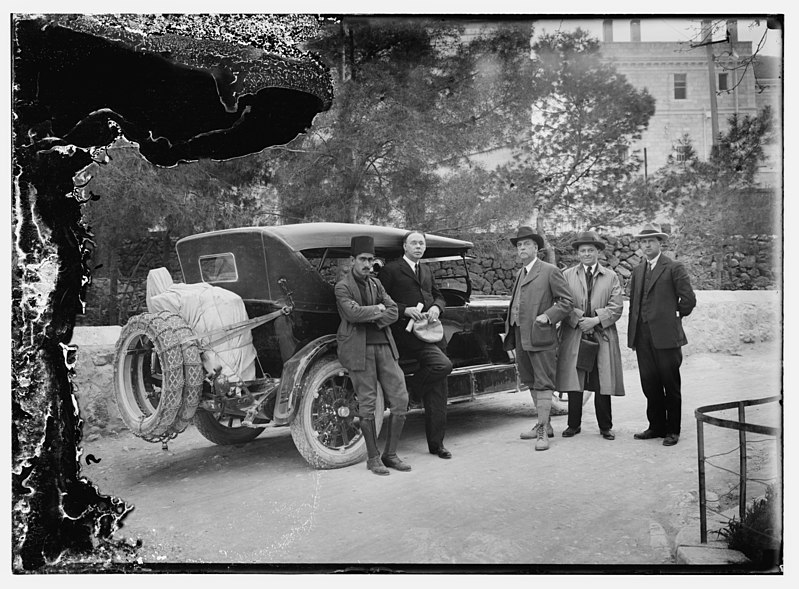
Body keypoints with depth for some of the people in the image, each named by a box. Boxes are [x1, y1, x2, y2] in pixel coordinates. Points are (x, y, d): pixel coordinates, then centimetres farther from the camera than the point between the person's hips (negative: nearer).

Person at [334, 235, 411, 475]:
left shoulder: (376, 283, 17)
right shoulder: (342, 287, -2)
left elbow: (393, 311, 6)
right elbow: (353, 313, -19)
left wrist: (375, 320, -11)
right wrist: (377, 309, -5)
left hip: (384, 346, 6)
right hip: (359, 349, -5)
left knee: (400, 400, 1)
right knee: (367, 405, -1)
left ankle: (390, 453, 14)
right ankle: (373, 458, 13)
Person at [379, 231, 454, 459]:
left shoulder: (426, 271, 21)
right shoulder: (391, 270, -1)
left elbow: (439, 297, 23)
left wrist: (436, 308, 0)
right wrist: (405, 310, -18)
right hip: (408, 332, -7)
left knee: (437, 392, 7)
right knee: (443, 365, -28)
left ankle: (436, 443, 15)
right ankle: (409, 389, -3)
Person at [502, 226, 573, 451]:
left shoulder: (550, 271, -4)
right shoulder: (520, 274, 19)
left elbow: (566, 301, -7)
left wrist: (547, 316, -18)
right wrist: (510, 324, 14)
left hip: (540, 335, -8)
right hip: (520, 335, 8)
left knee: (543, 383, -6)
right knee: (532, 382, 15)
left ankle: (543, 432, -4)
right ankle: (543, 422, 28)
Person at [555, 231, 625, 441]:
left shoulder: (611, 277, 9)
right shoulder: (567, 275, 8)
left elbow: (616, 307, 1)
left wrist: (596, 320, -12)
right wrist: (578, 320, -13)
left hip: (602, 337, 0)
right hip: (573, 336, 0)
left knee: (603, 383, 2)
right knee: (573, 382, 2)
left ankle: (605, 426, 14)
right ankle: (574, 424, 15)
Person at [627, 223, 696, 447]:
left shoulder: (674, 268, -3)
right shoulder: (637, 271, 16)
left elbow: (689, 299, -5)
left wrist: (675, 316, 2)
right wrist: (633, 333, 12)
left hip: (666, 335, -5)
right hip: (642, 336, 6)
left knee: (670, 385, 4)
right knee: (649, 384, 9)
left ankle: (672, 430, 14)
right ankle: (656, 426, 21)